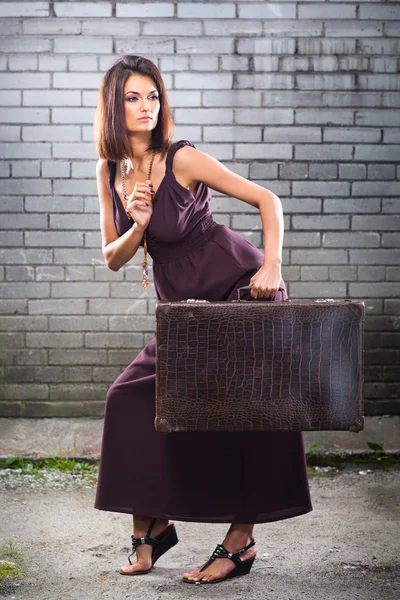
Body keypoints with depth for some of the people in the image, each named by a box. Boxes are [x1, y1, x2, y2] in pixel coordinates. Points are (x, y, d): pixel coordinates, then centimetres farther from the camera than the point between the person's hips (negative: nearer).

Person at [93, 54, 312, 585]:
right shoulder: (109, 172, 2)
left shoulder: (183, 159, -16)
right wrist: (138, 226, -15)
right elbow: (113, 258, 5)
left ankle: (241, 542, 6)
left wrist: (272, 265, -25)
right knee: (133, 398, -2)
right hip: (185, 308, 6)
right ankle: (152, 526, 11)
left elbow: (267, 200, -12)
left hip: (242, 292, -6)